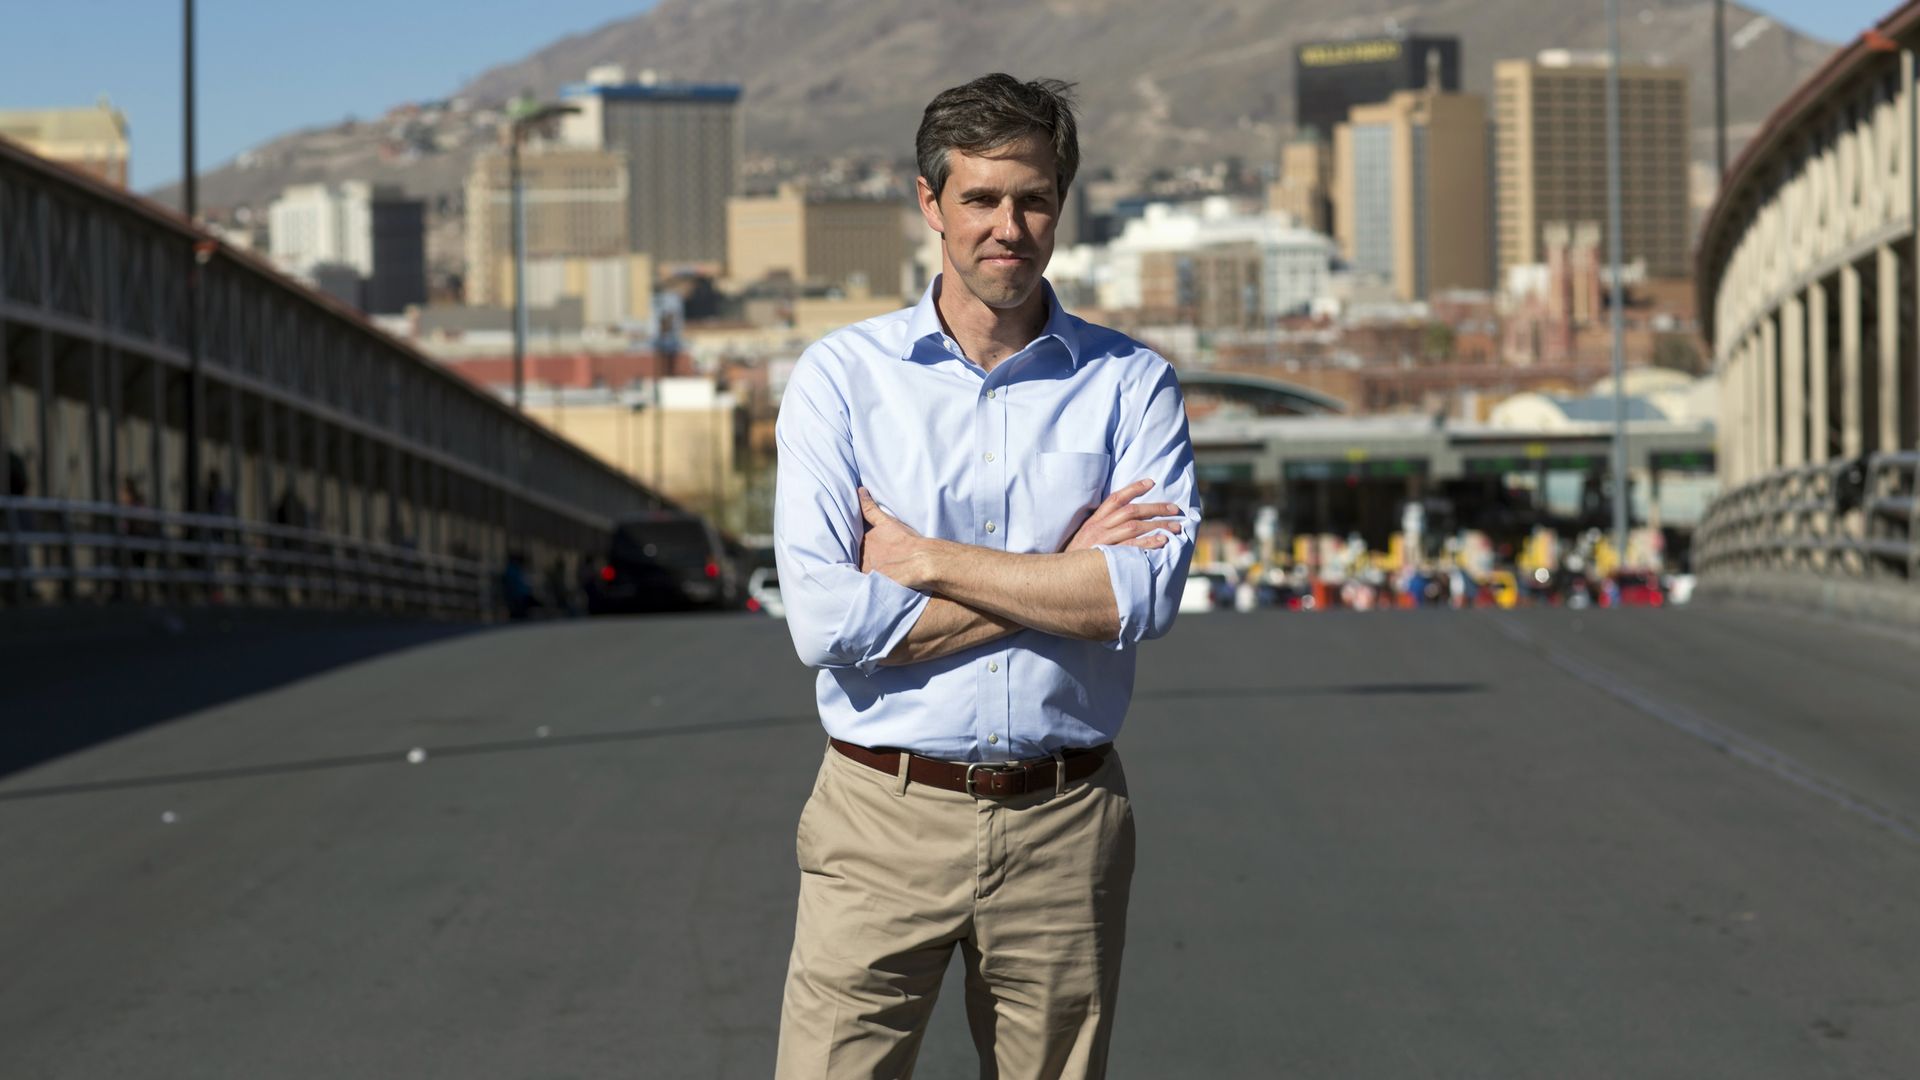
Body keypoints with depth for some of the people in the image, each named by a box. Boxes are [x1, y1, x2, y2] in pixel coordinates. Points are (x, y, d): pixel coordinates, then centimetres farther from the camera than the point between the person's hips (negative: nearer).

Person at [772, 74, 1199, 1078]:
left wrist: (926, 561, -11)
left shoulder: (1131, 384, 3)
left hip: (1063, 829, 1)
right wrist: (1060, 572, -10)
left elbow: (1143, 594, -12)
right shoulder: (840, 376, 0)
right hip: (886, 817, -1)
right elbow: (826, 621, -12)